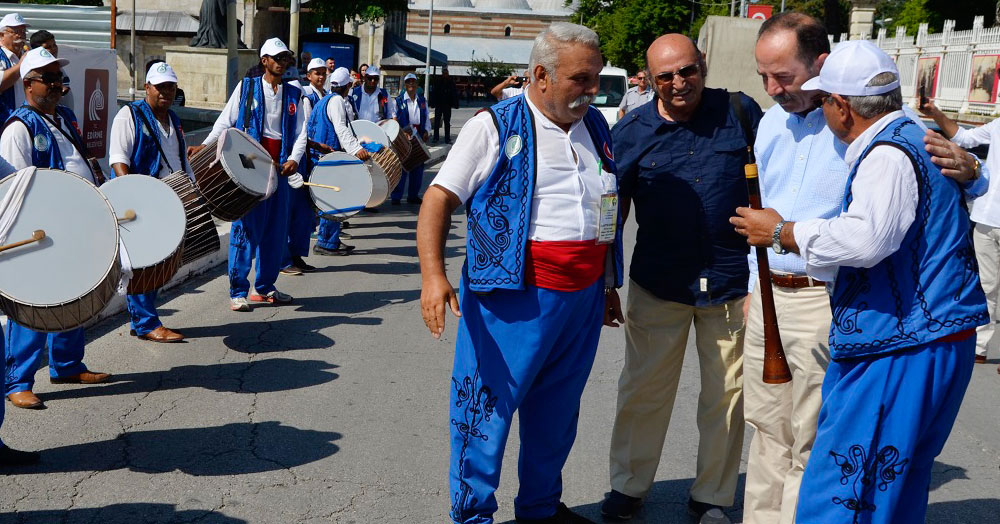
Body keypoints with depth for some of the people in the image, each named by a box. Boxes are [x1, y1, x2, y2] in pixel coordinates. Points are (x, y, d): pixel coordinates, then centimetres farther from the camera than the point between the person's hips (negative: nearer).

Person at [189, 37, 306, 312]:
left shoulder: (293, 94, 12)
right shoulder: (246, 87, 4)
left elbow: (300, 131, 6)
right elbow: (225, 121, 2)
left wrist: (294, 158, -12)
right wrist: (205, 145, -12)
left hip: (279, 166, 4)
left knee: (276, 229, 8)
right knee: (246, 227, -5)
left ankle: (265, 288, 21)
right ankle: (238, 291, 2)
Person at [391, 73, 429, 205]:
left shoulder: (422, 101, 14)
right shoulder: (399, 100, 1)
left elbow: (427, 118, 17)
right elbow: (393, 119, -1)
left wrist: (426, 131, 1)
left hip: (419, 137, 4)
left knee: (418, 167, 7)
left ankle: (413, 195, 17)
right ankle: (396, 197, -1)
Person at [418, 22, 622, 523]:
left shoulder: (596, 127, 12)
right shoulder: (494, 127, -7)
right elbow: (438, 199, -10)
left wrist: (609, 284, 23)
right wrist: (433, 274, -23)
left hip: (583, 299, 6)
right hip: (513, 299, -6)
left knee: (556, 412, 16)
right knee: (486, 408, 0)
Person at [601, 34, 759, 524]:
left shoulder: (740, 112, -2)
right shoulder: (630, 131, -2)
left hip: (733, 280, 0)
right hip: (657, 282, 0)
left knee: (727, 393, 9)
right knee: (643, 388, 10)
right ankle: (628, 484, 28)